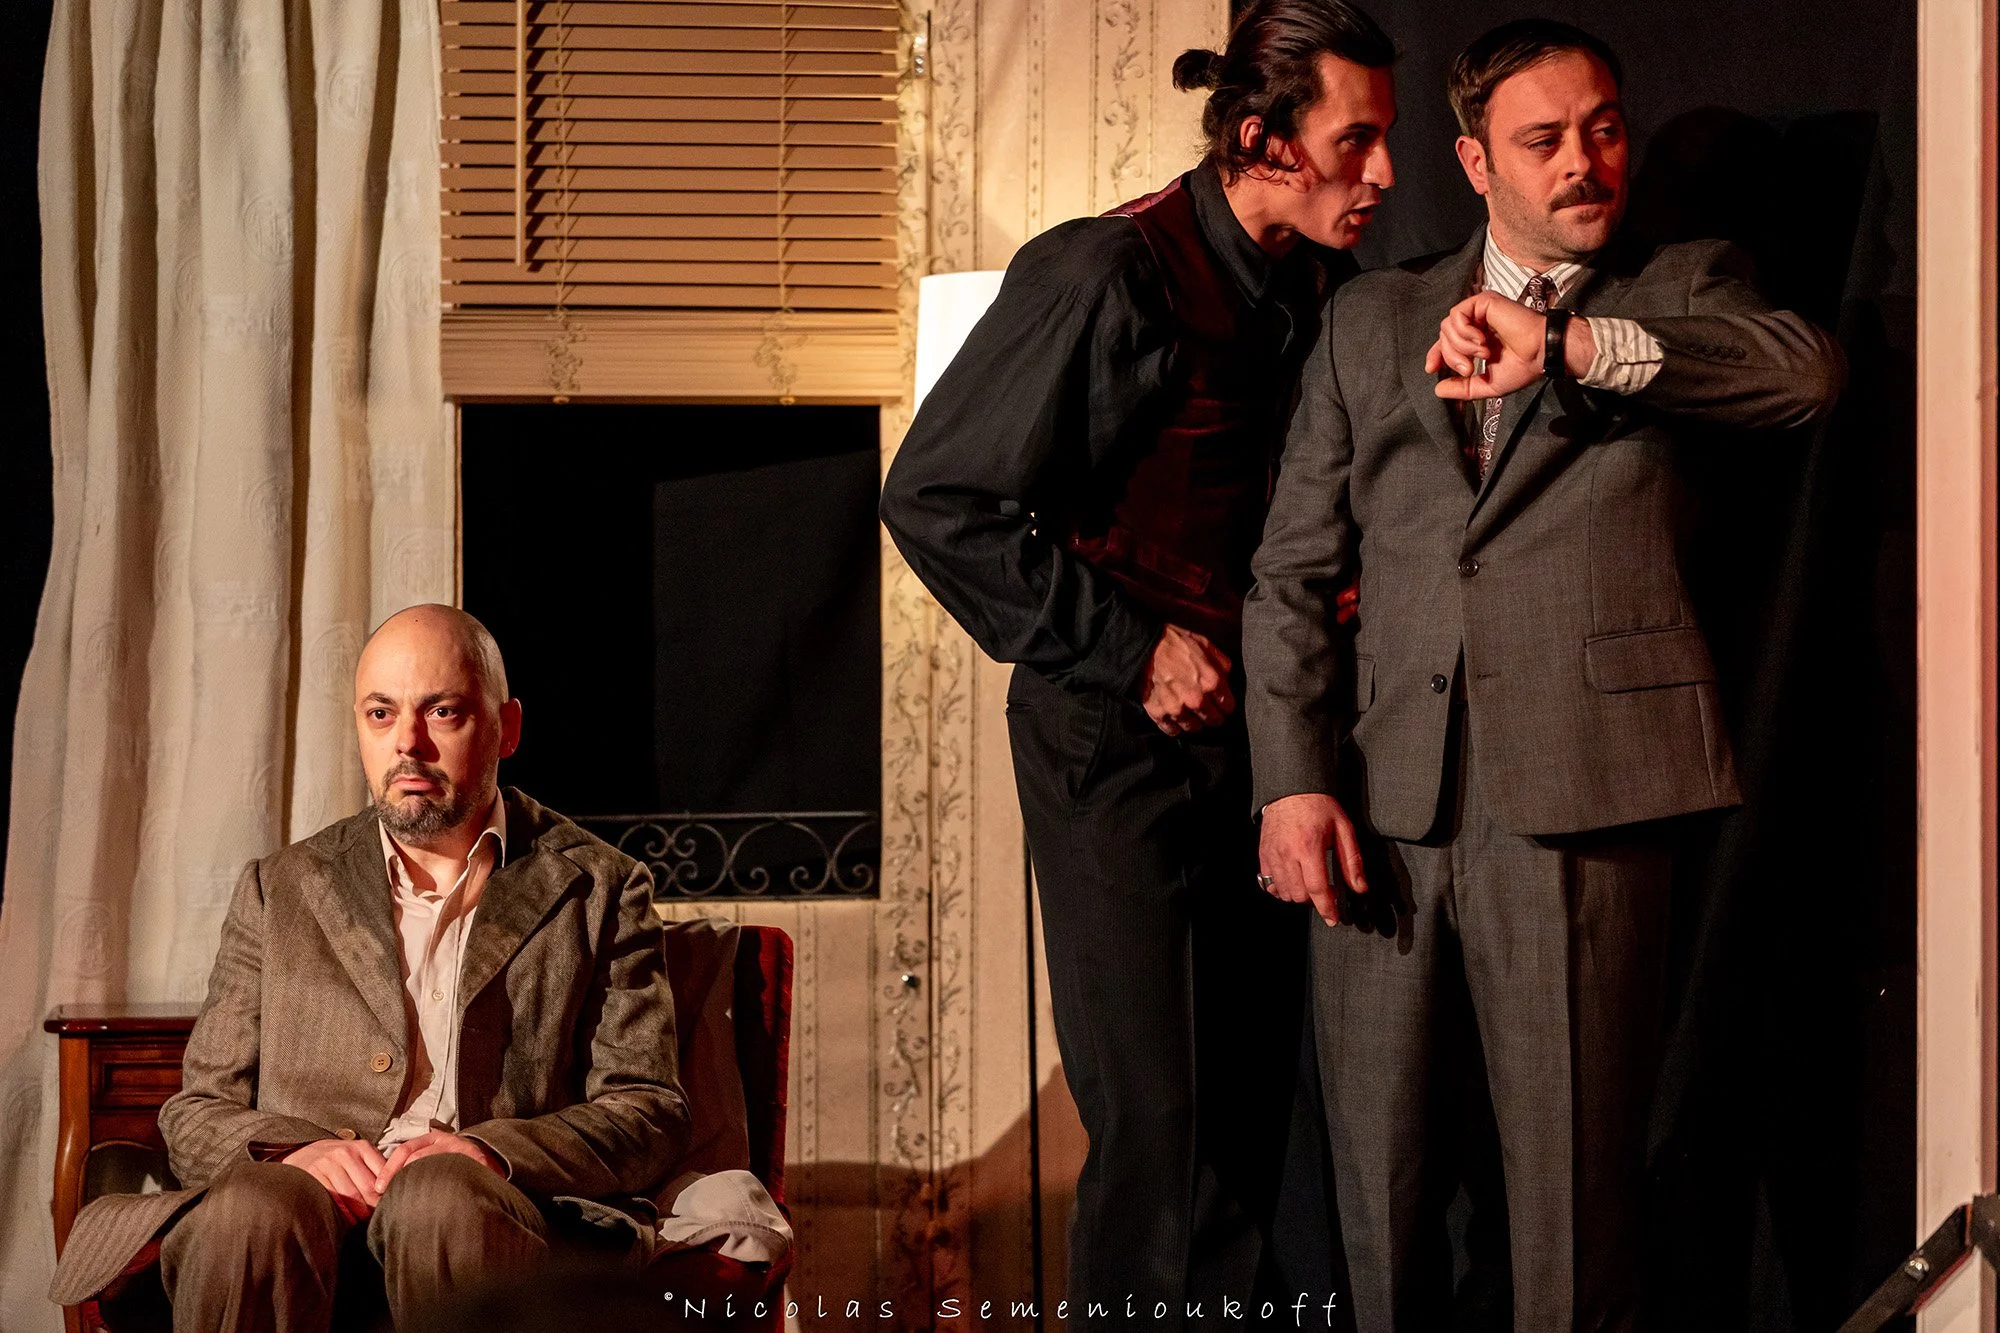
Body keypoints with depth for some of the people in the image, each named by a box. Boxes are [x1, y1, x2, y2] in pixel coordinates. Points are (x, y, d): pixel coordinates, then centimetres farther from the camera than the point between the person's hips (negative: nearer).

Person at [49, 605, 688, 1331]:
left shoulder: (600, 890, 16)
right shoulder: (280, 890, 22)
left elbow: (647, 1115, 8)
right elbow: (196, 1114, 17)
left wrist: (492, 1153, -12)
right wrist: (289, 1154, -7)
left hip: (483, 1209, -1)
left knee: (439, 1196, -38)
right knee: (255, 1210, -36)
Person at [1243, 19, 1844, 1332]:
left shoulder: (1681, 299, 10)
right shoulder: (1373, 319, 17)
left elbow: (1809, 370, -14)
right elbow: (1294, 572, 14)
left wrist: (1571, 346, -24)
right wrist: (1293, 780, 0)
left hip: (1578, 805, -3)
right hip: (1382, 809, 3)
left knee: (1575, 1190, -2)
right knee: (1379, 1180, 6)